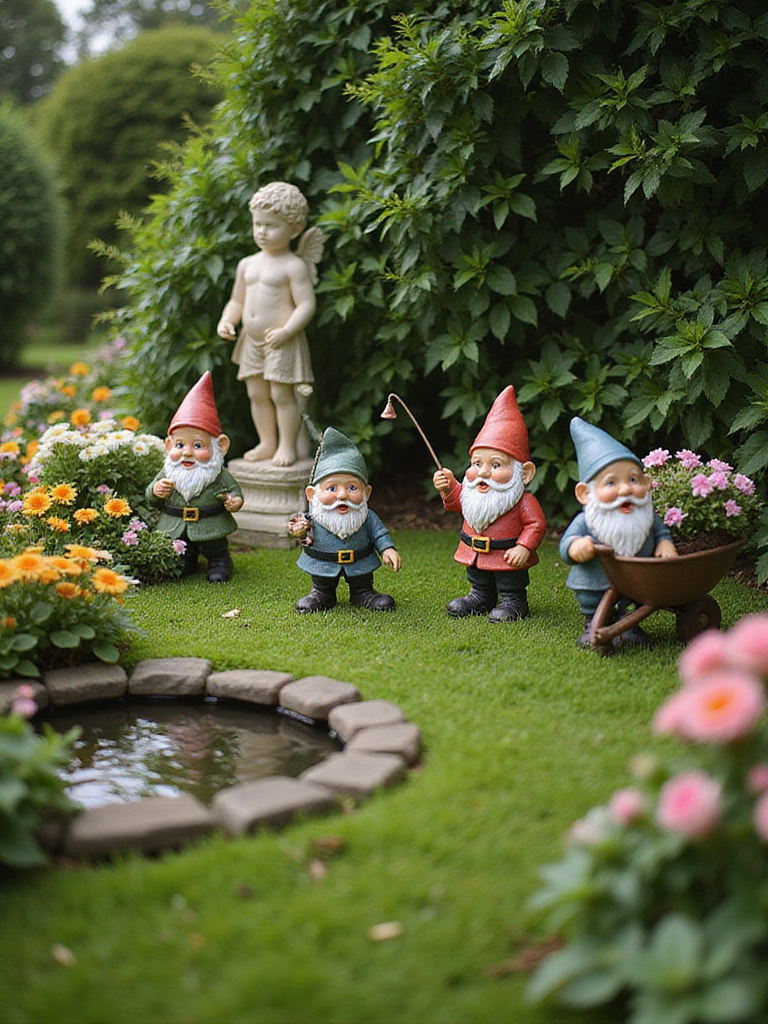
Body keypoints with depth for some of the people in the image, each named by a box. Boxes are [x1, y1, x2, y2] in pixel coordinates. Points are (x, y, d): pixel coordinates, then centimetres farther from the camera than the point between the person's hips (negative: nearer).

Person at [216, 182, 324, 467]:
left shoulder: (294, 266, -10)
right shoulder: (247, 264, 12)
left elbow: (306, 304, -16)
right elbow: (237, 301, 20)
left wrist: (286, 331, -27)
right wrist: (226, 322, 1)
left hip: (282, 342, -7)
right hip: (251, 341, 7)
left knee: (281, 394, -5)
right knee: (256, 394, 12)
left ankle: (288, 446, 8)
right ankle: (267, 443, 24)